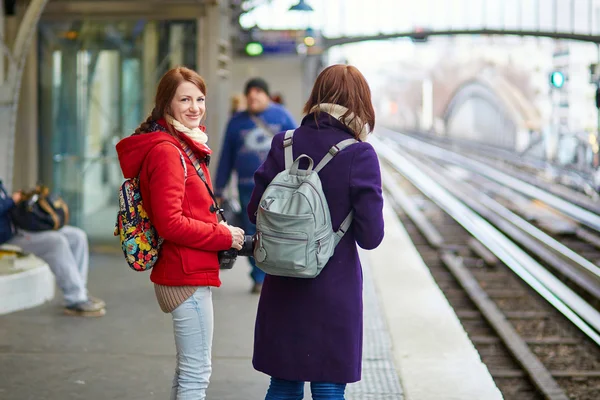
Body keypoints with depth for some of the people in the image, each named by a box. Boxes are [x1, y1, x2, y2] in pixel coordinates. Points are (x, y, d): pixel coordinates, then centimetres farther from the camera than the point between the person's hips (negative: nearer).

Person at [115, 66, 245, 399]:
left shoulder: (187, 145, 15)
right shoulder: (166, 150, -17)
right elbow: (170, 224, -22)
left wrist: (220, 230, 3)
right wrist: (224, 237, -14)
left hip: (192, 272, 10)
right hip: (187, 275, -10)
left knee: (189, 369, 20)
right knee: (197, 373, -4)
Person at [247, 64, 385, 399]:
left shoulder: (283, 145, -3)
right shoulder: (359, 155, -13)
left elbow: (255, 212, 3)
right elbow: (371, 236, -13)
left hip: (283, 288, 4)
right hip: (335, 288, -3)